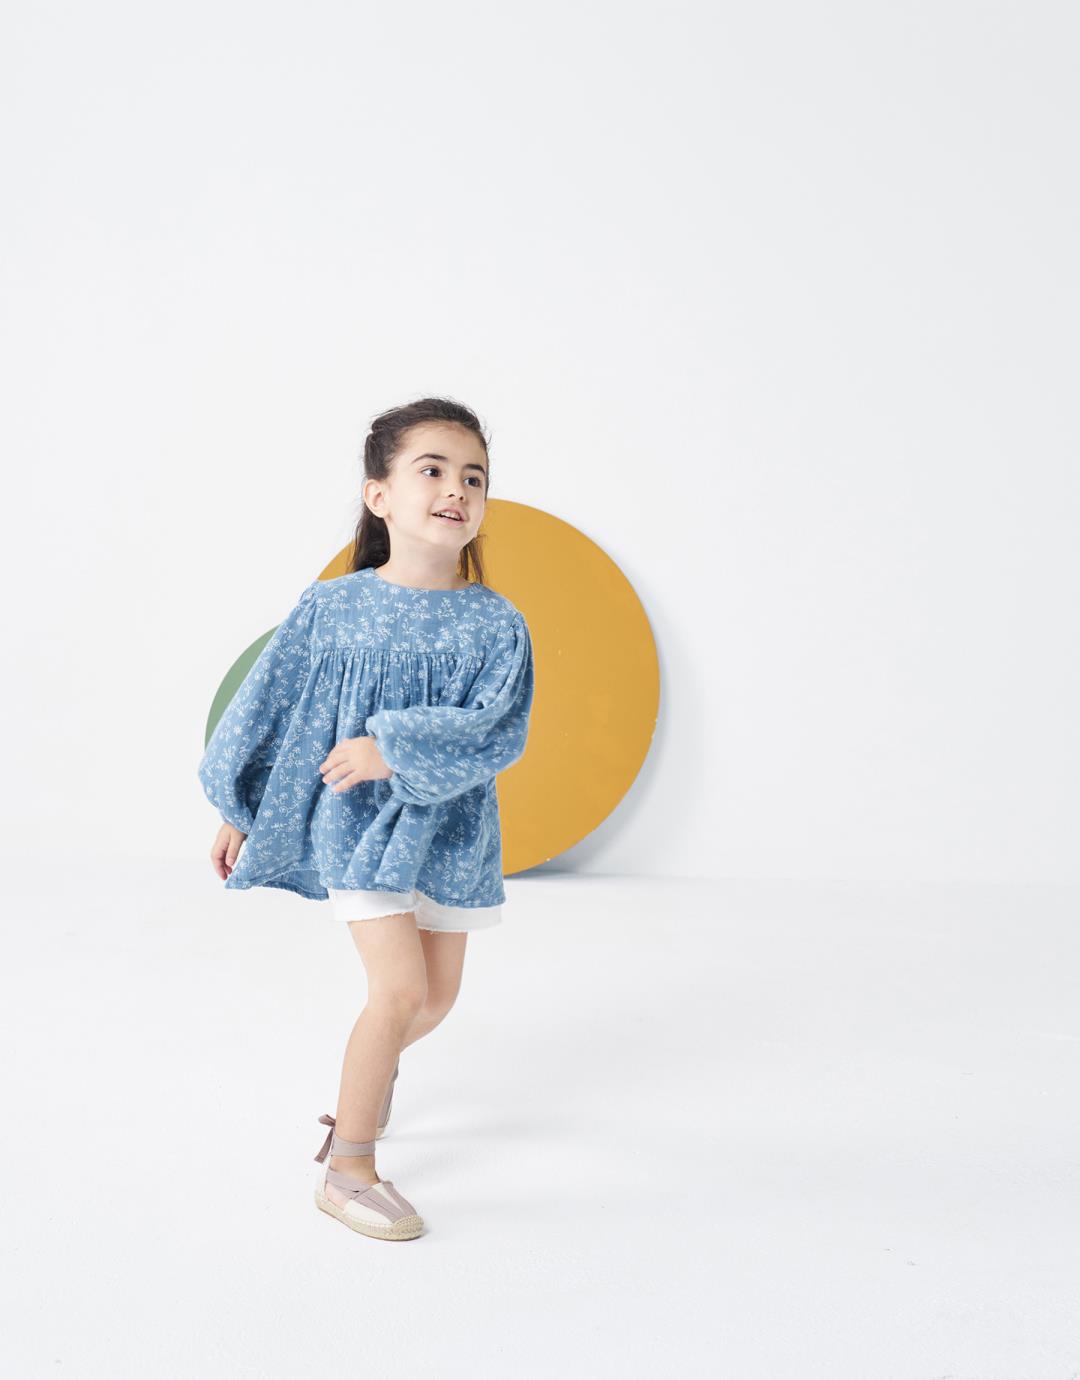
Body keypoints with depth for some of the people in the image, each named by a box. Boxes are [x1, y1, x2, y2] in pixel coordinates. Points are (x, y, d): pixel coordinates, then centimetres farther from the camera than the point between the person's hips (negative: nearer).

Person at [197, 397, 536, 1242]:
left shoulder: (495, 624, -7)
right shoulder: (332, 608, -7)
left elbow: (498, 731, -18)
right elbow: (271, 703, 2)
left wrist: (397, 750, -29)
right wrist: (238, 809, 7)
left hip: (452, 830, 3)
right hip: (357, 824, -3)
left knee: (438, 996, 16)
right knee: (401, 988, -13)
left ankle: (374, 1065, 50)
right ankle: (347, 1171, 3)